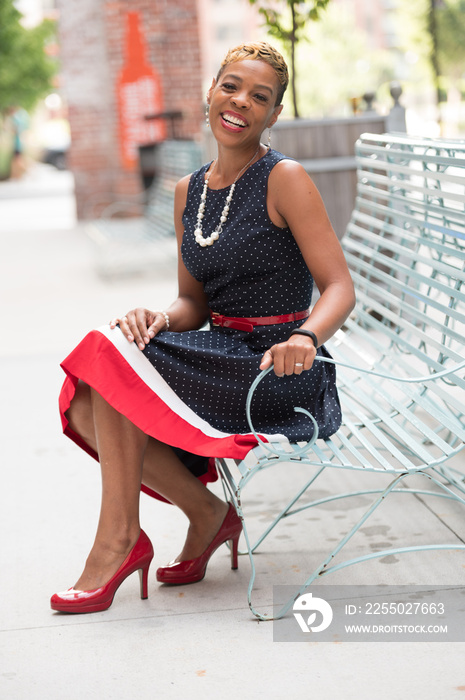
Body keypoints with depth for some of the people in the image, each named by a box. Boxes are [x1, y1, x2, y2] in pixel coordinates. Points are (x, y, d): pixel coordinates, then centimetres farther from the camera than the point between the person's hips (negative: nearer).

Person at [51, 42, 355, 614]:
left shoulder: (284, 179, -8)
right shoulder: (189, 192, 11)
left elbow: (340, 288, -13)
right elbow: (194, 304, 13)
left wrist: (305, 338, -34)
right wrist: (159, 319, -11)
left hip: (277, 371, -7)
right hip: (220, 354, 7)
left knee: (113, 357, -23)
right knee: (86, 406, -15)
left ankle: (120, 536, -10)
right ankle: (206, 513, 1)